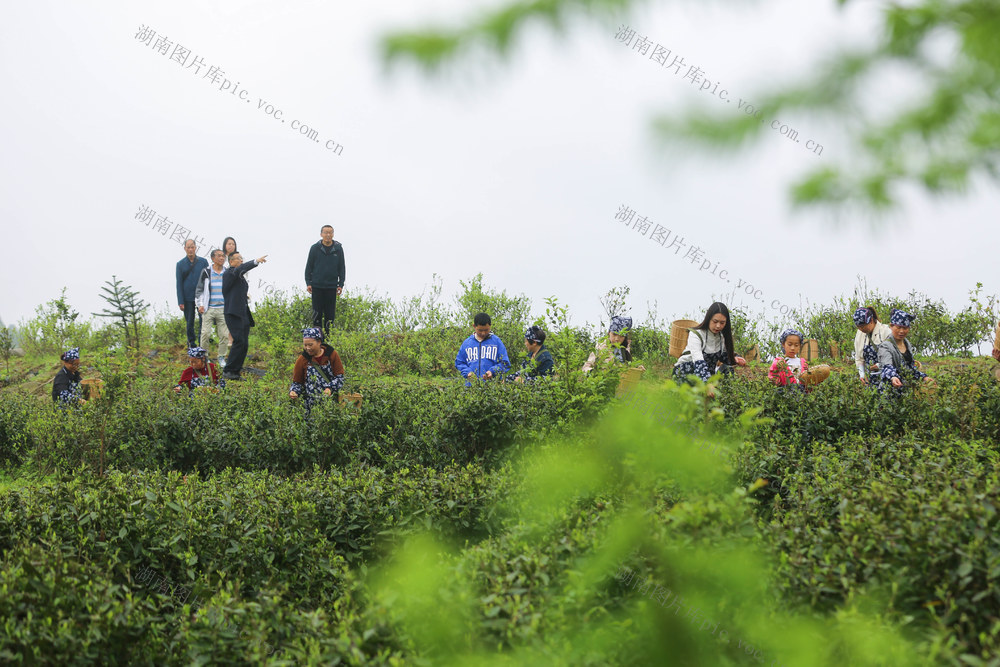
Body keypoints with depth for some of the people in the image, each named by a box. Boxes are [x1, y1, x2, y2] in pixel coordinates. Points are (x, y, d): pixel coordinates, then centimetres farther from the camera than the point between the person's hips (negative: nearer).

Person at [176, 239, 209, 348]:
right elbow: (179, 284, 2)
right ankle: (191, 344, 17)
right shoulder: (181, 264, 3)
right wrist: (180, 302, -4)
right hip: (188, 298, 0)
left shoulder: (203, 262, 3)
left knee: (203, 323, -3)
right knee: (190, 323, 6)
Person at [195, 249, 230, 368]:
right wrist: (200, 304, -2)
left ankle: (222, 357, 14)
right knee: (205, 333, -5)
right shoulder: (206, 272, 1)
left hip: (223, 309, 2)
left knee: (224, 335, 1)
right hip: (208, 309, -2)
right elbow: (199, 289, 6)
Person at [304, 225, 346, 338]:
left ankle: (328, 336, 9)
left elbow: (342, 268, 10)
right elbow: (309, 266, 6)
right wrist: (308, 283, -1)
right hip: (317, 286, -1)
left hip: (332, 287, 1)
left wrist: (341, 284, 4)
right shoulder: (315, 248, 2)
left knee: (330, 313, 2)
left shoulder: (338, 249, 5)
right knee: (317, 313, 1)